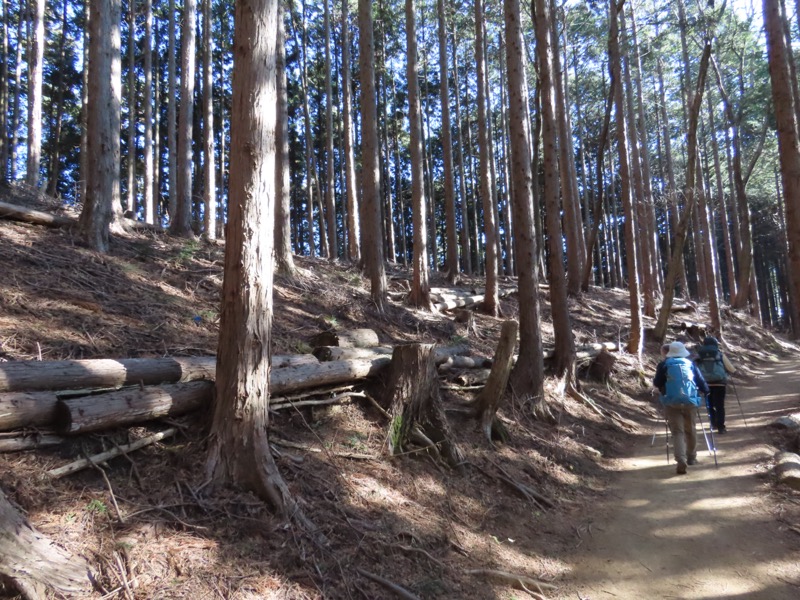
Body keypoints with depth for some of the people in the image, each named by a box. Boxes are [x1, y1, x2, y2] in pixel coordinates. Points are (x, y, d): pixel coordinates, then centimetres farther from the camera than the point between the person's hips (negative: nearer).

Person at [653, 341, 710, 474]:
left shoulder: (664, 364, 4)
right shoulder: (691, 364, 9)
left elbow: (657, 383, 3)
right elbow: (701, 381, 7)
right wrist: (706, 391, 26)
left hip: (672, 402, -2)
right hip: (690, 401, 2)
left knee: (677, 431, -3)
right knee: (690, 430, 19)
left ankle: (681, 460, -20)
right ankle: (691, 457, 33)